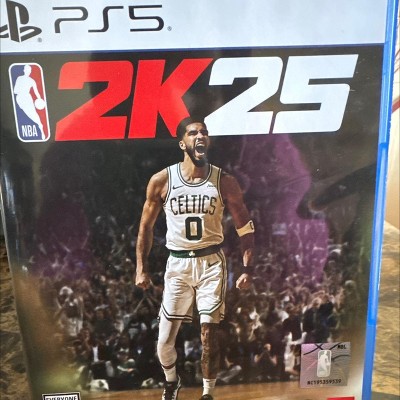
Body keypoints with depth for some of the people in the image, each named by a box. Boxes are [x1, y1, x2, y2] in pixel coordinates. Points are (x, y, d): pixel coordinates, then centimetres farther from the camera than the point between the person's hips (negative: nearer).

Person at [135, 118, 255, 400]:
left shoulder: (224, 182, -5)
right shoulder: (162, 180, -5)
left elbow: (246, 227, 2)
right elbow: (146, 227, 5)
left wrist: (247, 269, -5)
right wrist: (142, 268, 3)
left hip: (211, 262, 0)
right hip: (177, 263, 1)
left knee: (209, 334, 0)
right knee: (165, 340, 6)